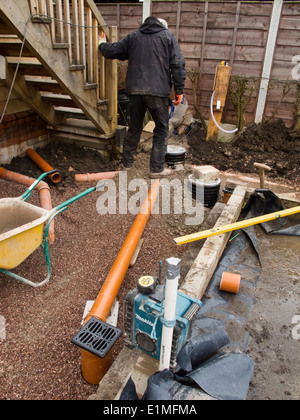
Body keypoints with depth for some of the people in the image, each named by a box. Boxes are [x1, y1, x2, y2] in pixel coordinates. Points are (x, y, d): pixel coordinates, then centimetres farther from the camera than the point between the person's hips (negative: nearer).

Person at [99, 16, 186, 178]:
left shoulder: (133, 36, 16)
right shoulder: (168, 36, 7)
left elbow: (112, 51, 17)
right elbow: (178, 65, -2)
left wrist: (102, 45, 39)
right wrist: (179, 91, 0)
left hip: (135, 90, 4)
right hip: (158, 91, -4)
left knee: (134, 128, 15)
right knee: (161, 129, 5)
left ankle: (126, 163, 25)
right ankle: (157, 168, 6)